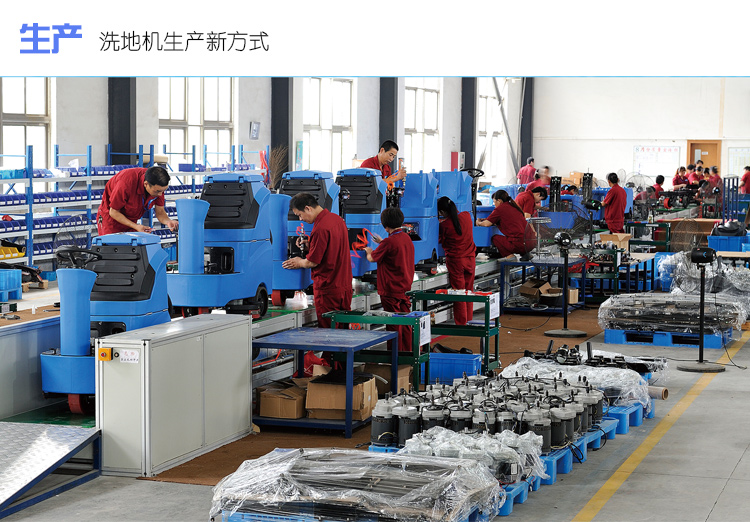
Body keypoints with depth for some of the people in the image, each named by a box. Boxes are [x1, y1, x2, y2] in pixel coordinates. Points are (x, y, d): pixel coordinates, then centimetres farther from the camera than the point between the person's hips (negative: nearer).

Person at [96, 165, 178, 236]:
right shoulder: (126, 183, -37)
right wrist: (135, 226, -32)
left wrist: (168, 221, -32)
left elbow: (160, 211, -9)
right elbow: (114, 212, -25)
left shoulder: (158, 186, -21)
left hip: (132, 220, 5)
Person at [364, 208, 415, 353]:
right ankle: (407, 352, 19)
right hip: (405, 287, 8)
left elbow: (372, 258, -7)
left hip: (391, 290, -8)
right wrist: (382, 242, 33)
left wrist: (369, 251, 15)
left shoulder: (389, 242, -20)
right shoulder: (407, 238, 4)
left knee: (394, 325, -1)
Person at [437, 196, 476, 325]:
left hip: (455, 260, -5)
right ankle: (469, 320, 22)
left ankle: (461, 323, 6)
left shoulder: (444, 225, -16)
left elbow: (440, 241, -1)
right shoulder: (467, 216, 0)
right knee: (469, 290, 14)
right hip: (470, 257, 5)